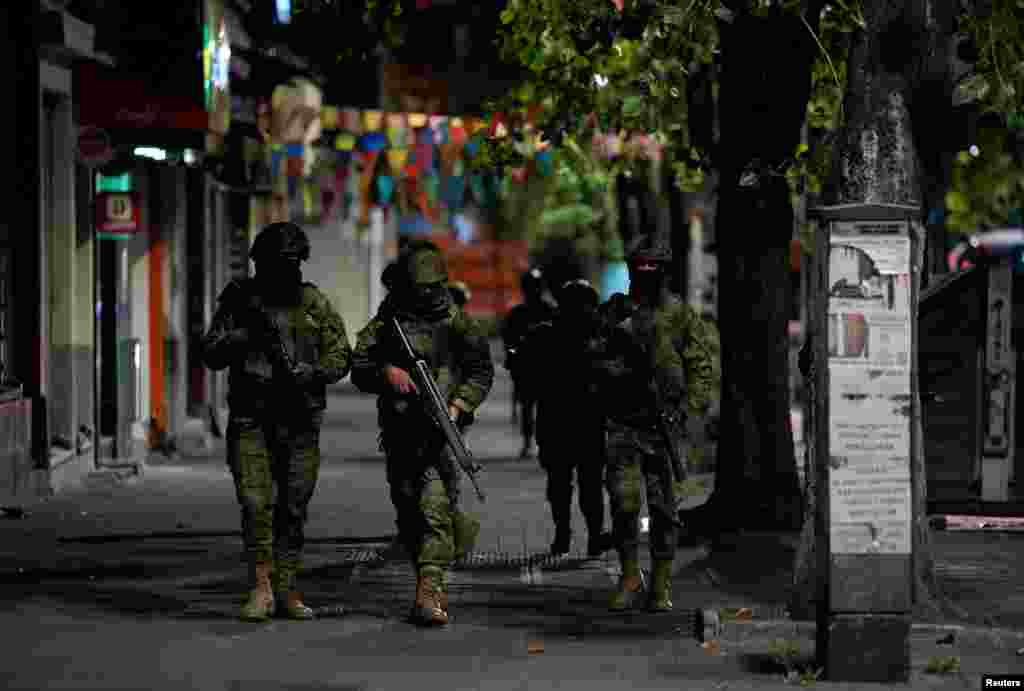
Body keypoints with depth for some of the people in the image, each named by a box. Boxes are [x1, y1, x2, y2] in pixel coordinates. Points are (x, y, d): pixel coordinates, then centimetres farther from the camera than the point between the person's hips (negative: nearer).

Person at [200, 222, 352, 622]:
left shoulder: (314, 303, 7)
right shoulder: (240, 299, 5)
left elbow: (340, 356, 6)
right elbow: (211, 355, 4)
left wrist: (309, 372, -13)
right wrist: (246, 334, -13)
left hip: (300, 421, 1)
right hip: (251, 419, -1)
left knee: (294, 508, 4)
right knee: (256, 502, -12)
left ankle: (286, 590, 12)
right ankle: (261, 588, -8)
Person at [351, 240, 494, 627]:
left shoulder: (456, 323, 2)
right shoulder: (385, 323, 8)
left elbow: (481, 372, 4)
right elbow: (358, 368, 6)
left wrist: (458, 406, -11)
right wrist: (385, 372, -15)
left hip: (440, 430, -4)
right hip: (399, 431, 4)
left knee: (436, 507, -17)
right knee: (407, 511, 11)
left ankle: (429, 591, -24)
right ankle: (434, 582, 28)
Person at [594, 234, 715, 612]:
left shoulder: (679, 314, 7)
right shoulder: (612, 312, 7)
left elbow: (700, 367, 8)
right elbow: (593, 360, 8)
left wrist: (689, 405, -3)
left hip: (664, 424, 0)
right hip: (623, 422, 0)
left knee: (663, 507, 3)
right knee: (624, 499, -12)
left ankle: (661, 586, 12)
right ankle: (630, 578, 2)